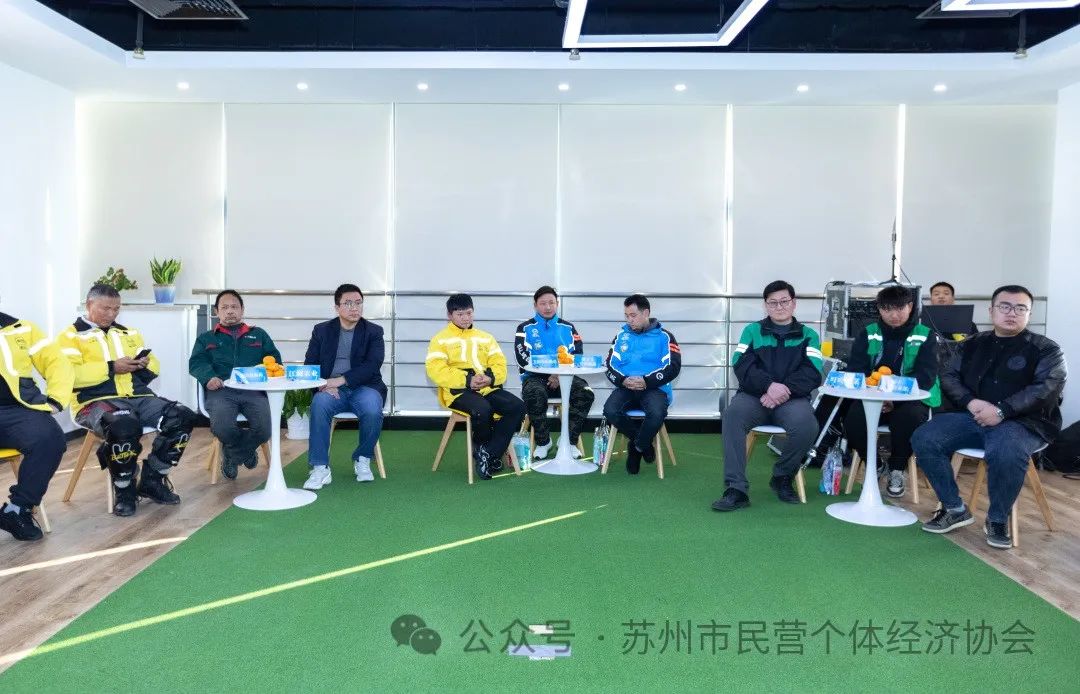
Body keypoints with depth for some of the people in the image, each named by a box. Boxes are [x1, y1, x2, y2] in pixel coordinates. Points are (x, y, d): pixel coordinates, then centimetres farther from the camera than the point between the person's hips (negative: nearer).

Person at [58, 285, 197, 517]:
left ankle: (152, 480, -2)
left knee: (183, 418, -19)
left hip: (138, 397, 6)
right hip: (96, 401, -6)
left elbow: (154, 367, 24)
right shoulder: (71, 336, 8)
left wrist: (145, 363, 0)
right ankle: (124, 490, -14)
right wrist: (111, 367, -12)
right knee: (124, 426, -39)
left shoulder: (129, 333, 25)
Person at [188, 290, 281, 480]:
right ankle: (246, 451, 3)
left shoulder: (259, 335, 28)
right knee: (222, 428, -33)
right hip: (221, 391, -1)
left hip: (253, 391, 1)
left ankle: (232, 456, 6)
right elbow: (196, 363, 8)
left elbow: (274, 359, 13)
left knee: (265, 428, -28)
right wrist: (208, 377, -15)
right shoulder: (206, 339, 28)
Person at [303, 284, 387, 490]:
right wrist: (325, 384, -15)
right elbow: (309, 365, 7)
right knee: (319, 404, -33)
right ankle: (320, 468, -27)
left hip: (363, 387, -1)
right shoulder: (321, 330, 13)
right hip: (330, 389, 1)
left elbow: (372, 365, -7)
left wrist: (341, 380, -19)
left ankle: (362, 459, -5)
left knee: (372, 411, -33)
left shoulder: (374, 332, 7)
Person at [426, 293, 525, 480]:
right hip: (458, 391, -5)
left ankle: (489, 454, -16)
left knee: (518, 406, -21)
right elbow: (435, 370, -7)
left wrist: (490, 378, -12)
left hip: (488, 389, 5)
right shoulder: (441, 339, 8)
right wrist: (467, 380, -18)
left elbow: (500, 365, 12)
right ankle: (481, 447, -4)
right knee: (482, 410, -36)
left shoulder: (486, 338, 22)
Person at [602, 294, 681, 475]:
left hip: (654, 388, -3)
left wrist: (646, 381, -17)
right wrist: (623, 380, -12)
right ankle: (644, 442, -3)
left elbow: (673, 367, -4)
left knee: (657, 413, -36)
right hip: (626, 389, 3)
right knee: (610, 410, -29)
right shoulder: (621, 336, 18)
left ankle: (638, 446, -4)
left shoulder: (664, 336, 8)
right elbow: (610, 366, 10)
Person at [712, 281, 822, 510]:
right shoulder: (752, 331, 15)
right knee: (733, 414, -32)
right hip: (754, 396, 0)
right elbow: (741, 366, -1)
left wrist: (784, 389, -19)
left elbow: (812, 374, -2)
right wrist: (769, 385, -18)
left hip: (792, 398, 0)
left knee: (806, 424, -32)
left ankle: (783, 477, -3)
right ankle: (736, 489, -32)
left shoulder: (808, 335, 14)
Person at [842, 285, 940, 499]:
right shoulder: (868, 333, 8)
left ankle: (897, 470, -6)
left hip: (911, 400, -2)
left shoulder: (925, 336, 1)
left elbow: (925, 377, -10)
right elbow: (855, 371, 0)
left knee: (910, 418, -35)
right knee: (853, 417, -29)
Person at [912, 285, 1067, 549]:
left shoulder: (1046, 349, 3)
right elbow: (949, 377, 12)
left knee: (1006, 453, -38)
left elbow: (1047, 388, -11)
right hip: (972, 417, 5)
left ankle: (997, 520, -11)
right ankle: (955, 509, -3)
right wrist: (970, 401, -11)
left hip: (1022, 423, -4)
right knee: (923, 438, -18)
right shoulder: (974, 344, 16)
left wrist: (1001, 411, -22)